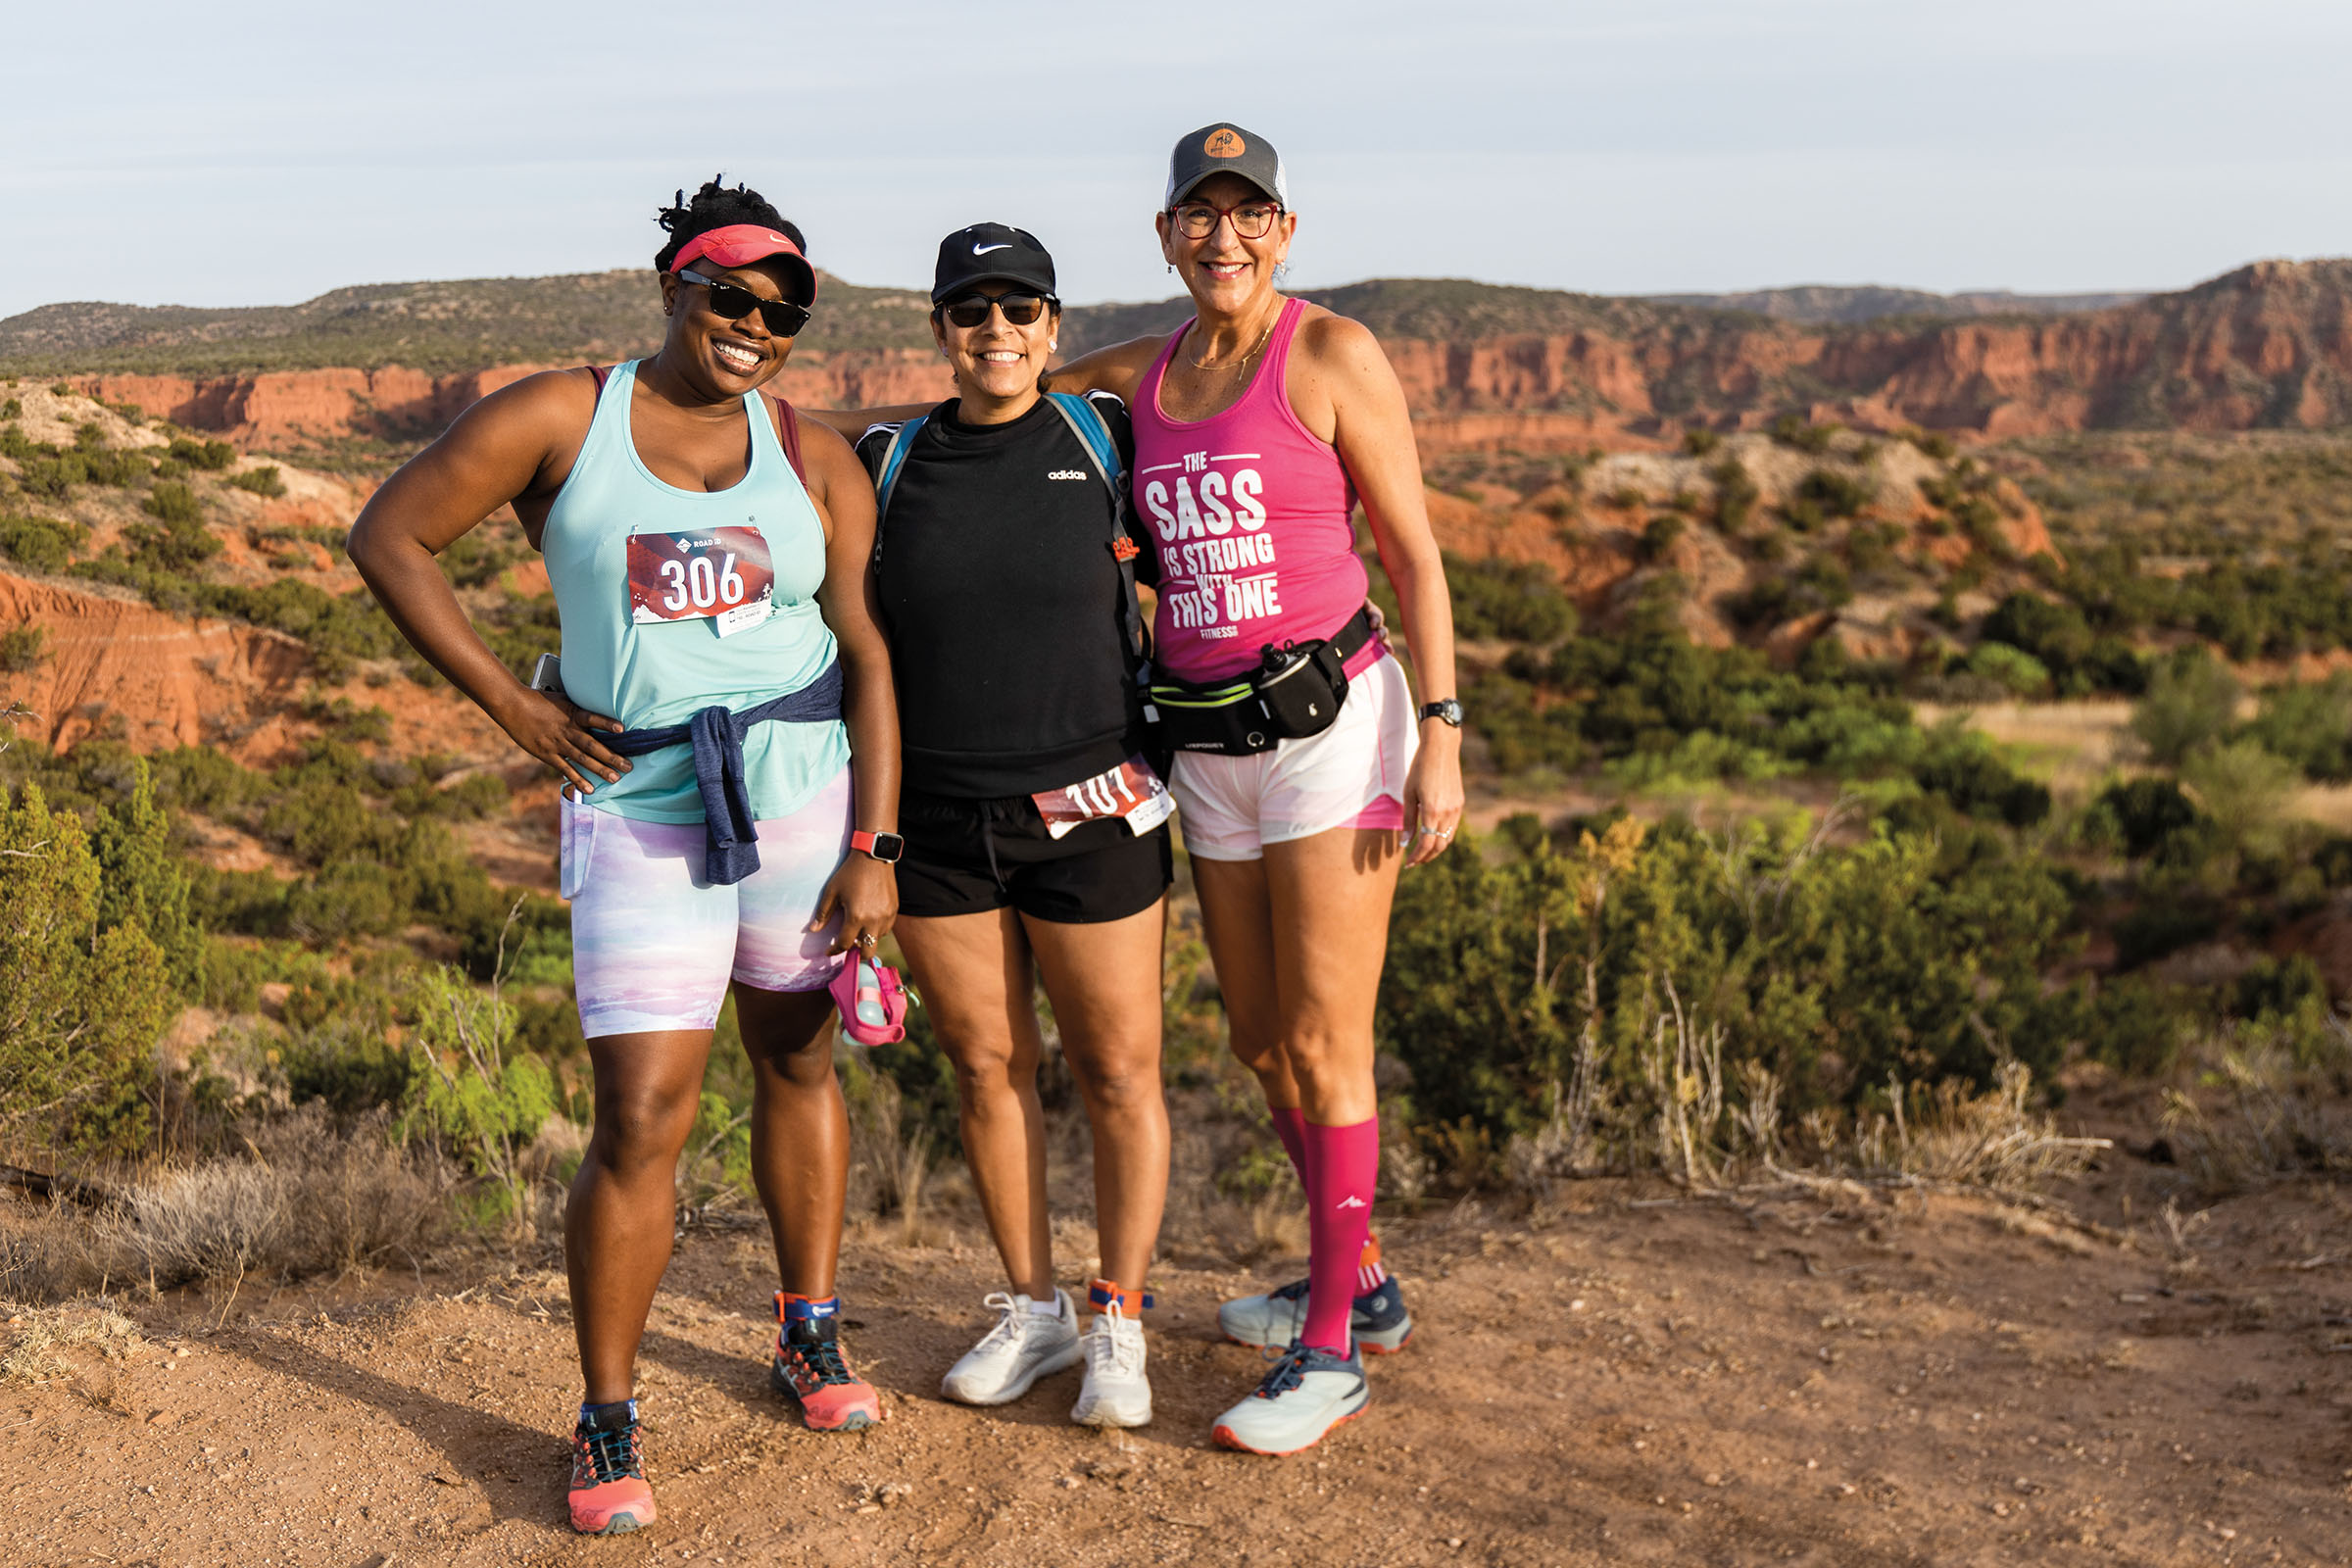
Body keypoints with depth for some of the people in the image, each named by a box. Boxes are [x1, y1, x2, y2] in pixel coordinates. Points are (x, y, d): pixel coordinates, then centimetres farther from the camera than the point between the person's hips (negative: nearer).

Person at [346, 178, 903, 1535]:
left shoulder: (816, 463, 2)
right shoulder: (559, 420, -4)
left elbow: (867, 657, 0)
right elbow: (389, 537, 0)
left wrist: (876, 848, -6)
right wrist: (512, 705, -5)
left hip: (807, 792, 3)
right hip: (641, 813, -2)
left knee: (798, 1063, 16)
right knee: (644, 1121, -6)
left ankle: (811, 1339, 34)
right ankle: (608, 1426, 10)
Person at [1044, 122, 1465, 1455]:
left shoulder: (1333, 354, -6)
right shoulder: (1141, 373, 11)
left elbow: (1415, 551, -6)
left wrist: (1441, 735, -13)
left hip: (1334, 724, -6)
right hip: (1212, 747, 7)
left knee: (1323, 1044, -4)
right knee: (1261, 1039, 14)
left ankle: (1331, 1353, 6)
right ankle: (1363, 1283, 33)